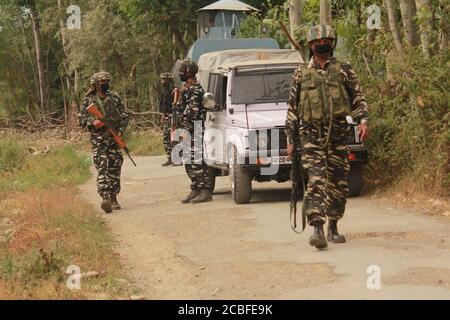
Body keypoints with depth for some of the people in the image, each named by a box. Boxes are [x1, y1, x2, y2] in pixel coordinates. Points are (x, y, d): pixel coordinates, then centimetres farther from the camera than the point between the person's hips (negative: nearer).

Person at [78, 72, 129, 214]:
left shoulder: (114, 97, 7)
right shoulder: (89, 100, 2)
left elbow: (124, 116, 10)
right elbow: (81, 119, 2)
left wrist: (120, 130, -5)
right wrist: (92, 122, -18)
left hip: (114, 138, 3)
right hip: (98, 139, -3)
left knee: (115, 168, 5)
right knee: (102, 167, -15)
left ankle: (113, 198, 18)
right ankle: (105, 198, -25)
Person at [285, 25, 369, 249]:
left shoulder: (343, 70, 8)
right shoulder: (301, 73, 8)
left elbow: (358, 98, 9)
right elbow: (293, 107, 12)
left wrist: (363, 120, -9)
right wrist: (290, 139, 9)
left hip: (338, 133, 1)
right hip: (311, 134, -1)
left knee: (338, 184, 6)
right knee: (316, 181, -14)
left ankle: (333, 227, 20)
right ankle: (317, 230, -21)